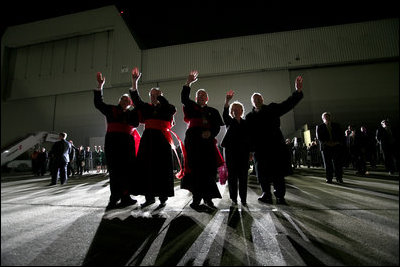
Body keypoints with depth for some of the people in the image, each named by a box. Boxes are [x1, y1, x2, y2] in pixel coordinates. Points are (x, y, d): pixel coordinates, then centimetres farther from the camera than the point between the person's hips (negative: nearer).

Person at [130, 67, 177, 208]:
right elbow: (136, 98, 7)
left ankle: (163, 196, 8)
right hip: (147, 139, 5)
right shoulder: (147, 107, 17)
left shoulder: (165, 108, 6)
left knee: (161, 169, -3)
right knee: (146, 168, 2)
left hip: (161, 140, -4)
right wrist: (134, 81, -3)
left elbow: (170, 108, -16)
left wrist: (159, 95, -6)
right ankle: (149, 196, 12)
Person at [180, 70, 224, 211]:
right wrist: (188, 83, -16)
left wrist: (210, 133, -11)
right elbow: (184, 98, -4)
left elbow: (217, 126, 9)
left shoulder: (213, 111, 18)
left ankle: (207, 197, 14)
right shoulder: (192, 107, 14)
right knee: (196, 170, -7)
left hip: (208, 142, 2)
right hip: (194, 142, -2)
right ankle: (196, 200, -1)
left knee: (209, 170, 0)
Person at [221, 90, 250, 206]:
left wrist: (250, 151, 2)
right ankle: (234, 198, 9)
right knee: (232, 175, 0)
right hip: (231, 151, -1)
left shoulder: (245, 123, 14)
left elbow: (249, 137, 11)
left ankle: (243, 198, 10)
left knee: (243, 175, 2)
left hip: (243, 152, 2)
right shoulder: (229, 121, 9)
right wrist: (227, 101, -29)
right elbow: (225, 114, -13)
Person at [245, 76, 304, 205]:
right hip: (260, 149, 0)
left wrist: (298, 91, -15)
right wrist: (250, 149, -2)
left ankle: (280, 196, 16)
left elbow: (287, 104, 0)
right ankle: (266, 195, 17)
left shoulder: (272, 109, 11)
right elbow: (248, 134, 5)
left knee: (278, 172, 3)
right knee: (263, 174, 4)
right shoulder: (249, 116, 10)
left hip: (276, 146, 0)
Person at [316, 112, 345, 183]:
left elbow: (341, 135, 9)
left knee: (338, 163, -1)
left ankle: (339, 178, 8)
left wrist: (337, 142, -8)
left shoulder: (337, 126, 16)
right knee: (327, 164, -1)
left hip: (337, 146, 1)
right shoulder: (319, 127, 9)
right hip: (325, 147, -1)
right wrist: (327, 143, -12)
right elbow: (319, 137, -1)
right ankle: (329, 179, 5)